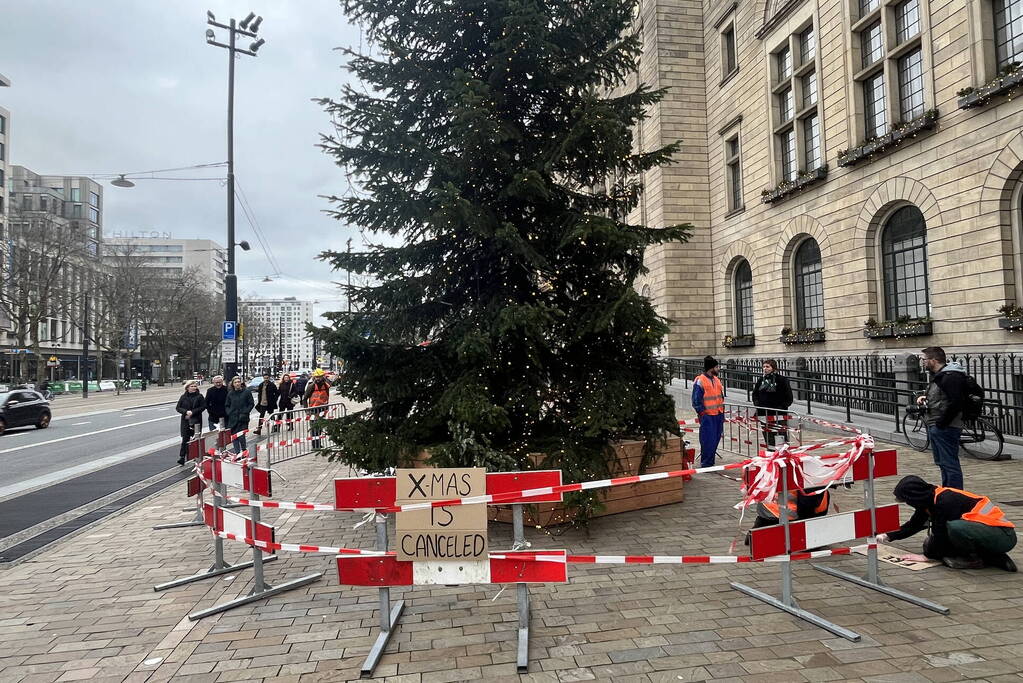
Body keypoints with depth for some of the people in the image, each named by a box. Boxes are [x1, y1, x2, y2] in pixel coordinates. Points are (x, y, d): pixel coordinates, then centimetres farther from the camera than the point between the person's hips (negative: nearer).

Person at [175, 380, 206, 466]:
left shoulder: (199, 396, 1)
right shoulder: (183, 397, 6)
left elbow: (203, 406, -5)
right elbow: (178, 407, 5)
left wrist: (193, 412, -13)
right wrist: (186, 412, -12)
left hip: (196, 421, -1)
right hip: (185, 421, 1)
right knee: (185, 439, -3)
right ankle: (182, 457, 1)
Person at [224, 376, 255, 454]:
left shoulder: (247, 392, -1)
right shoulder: (230, 393, 8)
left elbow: (251, 404, 1)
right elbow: (226, 406, 15)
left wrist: (244, 413, -7)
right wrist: (229, 413, -2)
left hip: (243, 419, -3)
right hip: (233, 419, 3)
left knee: (241, 437, -8)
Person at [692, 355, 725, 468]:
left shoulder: (717, 380, 14)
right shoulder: (700, 381, -11)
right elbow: (696, 401, -10)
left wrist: (722, 413, 17)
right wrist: (702, 413, -12)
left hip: (718, 415, 8)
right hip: (707, 416, -8)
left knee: (716, 439, 11)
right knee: (707, 440, -7)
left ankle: (711, 462, 23)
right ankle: (705, 464, 2)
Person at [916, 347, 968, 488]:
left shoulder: (951, 377, -17)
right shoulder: (938, 375, 16)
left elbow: (955, 403, -26)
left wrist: (941, 423, -21)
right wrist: (925, 398, 10)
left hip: (945, 428, -11)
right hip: (935, 427, 11)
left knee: (950, 464, -6)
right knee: (942, 463, 18)